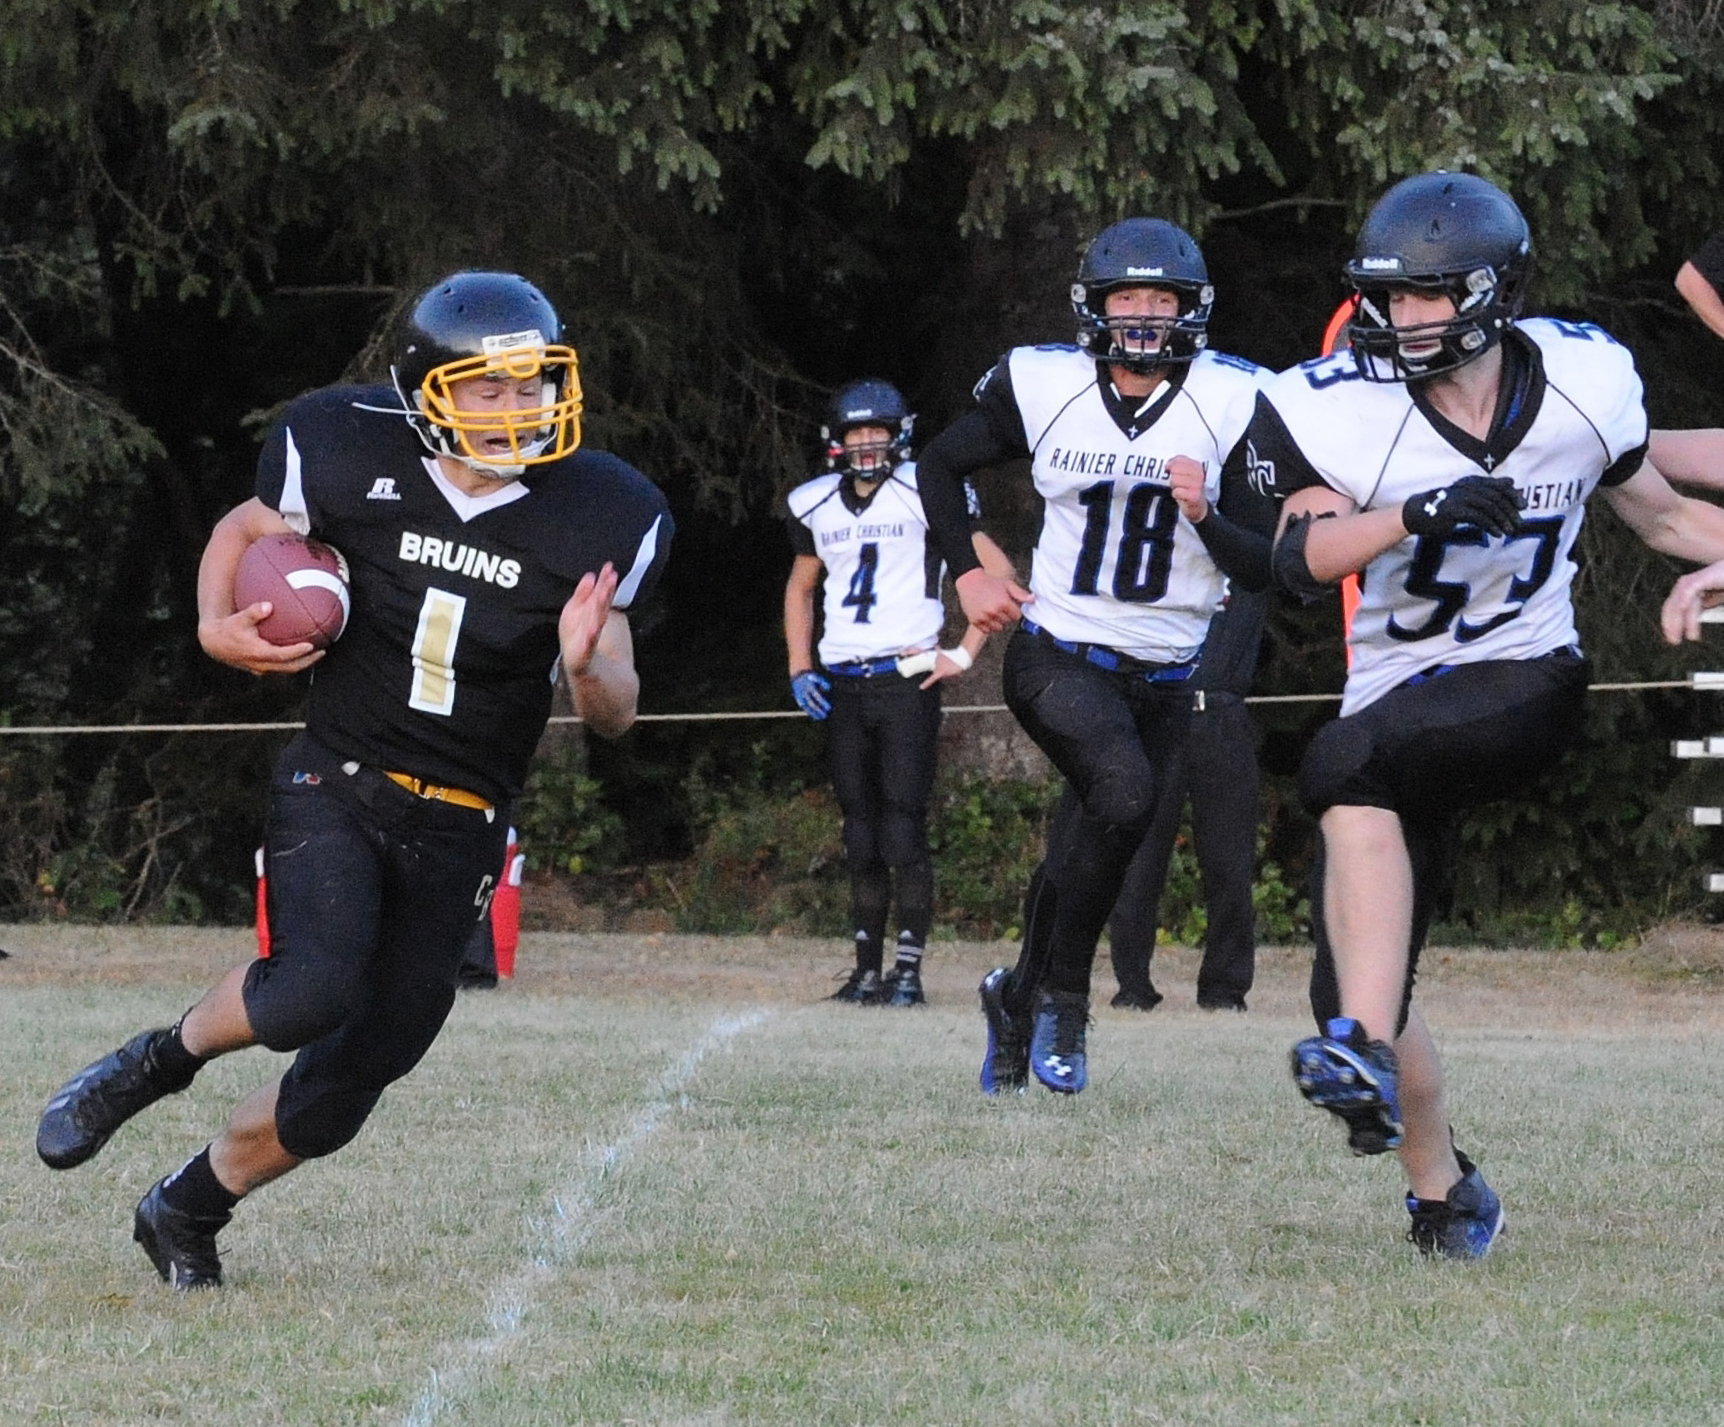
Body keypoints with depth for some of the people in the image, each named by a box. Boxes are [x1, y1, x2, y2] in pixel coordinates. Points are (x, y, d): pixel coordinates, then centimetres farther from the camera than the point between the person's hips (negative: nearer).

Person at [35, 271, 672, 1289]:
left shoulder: (599, 521, -7)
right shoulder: (349, 454, -10)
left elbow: (616, 716, -1)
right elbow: (244, 530, 11)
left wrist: (587, 669, -25)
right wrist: (218, 626, -9)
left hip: (458, 830, 2)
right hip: (338, 785, -2)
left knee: (363, 1065, 2)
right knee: (312, 991, -28)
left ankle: (188, 1210, 26)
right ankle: (159, 1061, 3)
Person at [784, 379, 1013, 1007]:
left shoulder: (925, 494, -4)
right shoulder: (816, 506, 12)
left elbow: (998, 570, -4)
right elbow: (800, 588, 26)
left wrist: (965, 654, -8)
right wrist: (800, 668, 13)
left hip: (907, 678, -5)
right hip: (841, 686, 5)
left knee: (903, 830, -9)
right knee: (860, 834, 8)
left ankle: (909, 972, -7)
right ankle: (866, 970, 13)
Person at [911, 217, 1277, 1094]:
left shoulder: (1230, 404, -7)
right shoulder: (1041, 385, -6)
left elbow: (1263, 570, -6)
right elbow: (940, 465, 12)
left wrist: (1207, 516, -24)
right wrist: (966, 573, 1)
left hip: (1165, 674, 3)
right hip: (1058, 654, -3)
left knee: (1081, 862, 8)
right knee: (1124, 791, -29)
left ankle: (1021, 997, 37)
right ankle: (1061, 996, -11)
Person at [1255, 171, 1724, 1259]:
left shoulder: (1579, 384, -3)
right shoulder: (1344, 407, -9)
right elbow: (1301, 557, -24)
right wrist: (1418, 514, -38)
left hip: (1526, 686, -2)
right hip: (1401, 704, 2)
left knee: (1349, 761, -34)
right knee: (1353, 986, -4)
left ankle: (1368, 1051, -41)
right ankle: (1443, 1193, 18)